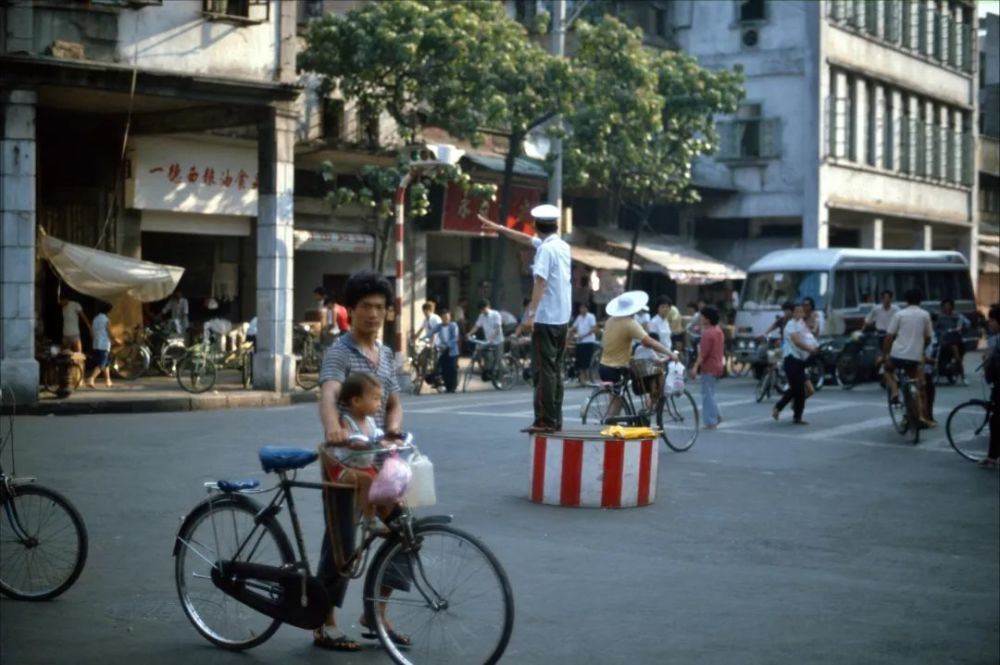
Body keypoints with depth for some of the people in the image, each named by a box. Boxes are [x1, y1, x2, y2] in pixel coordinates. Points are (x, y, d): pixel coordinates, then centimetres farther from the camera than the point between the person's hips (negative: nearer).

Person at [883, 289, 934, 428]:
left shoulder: (900, 314, 1)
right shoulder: (925, 315, 6)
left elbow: (889, 336, -1)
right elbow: (928, 337, 12)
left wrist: (883, 354, 7)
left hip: (898, 354, -1)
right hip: (916, 356, 1)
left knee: (888, 369, 29)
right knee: (918, 387, 11)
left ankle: (894, 391, 4)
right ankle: (922, 416, 0)